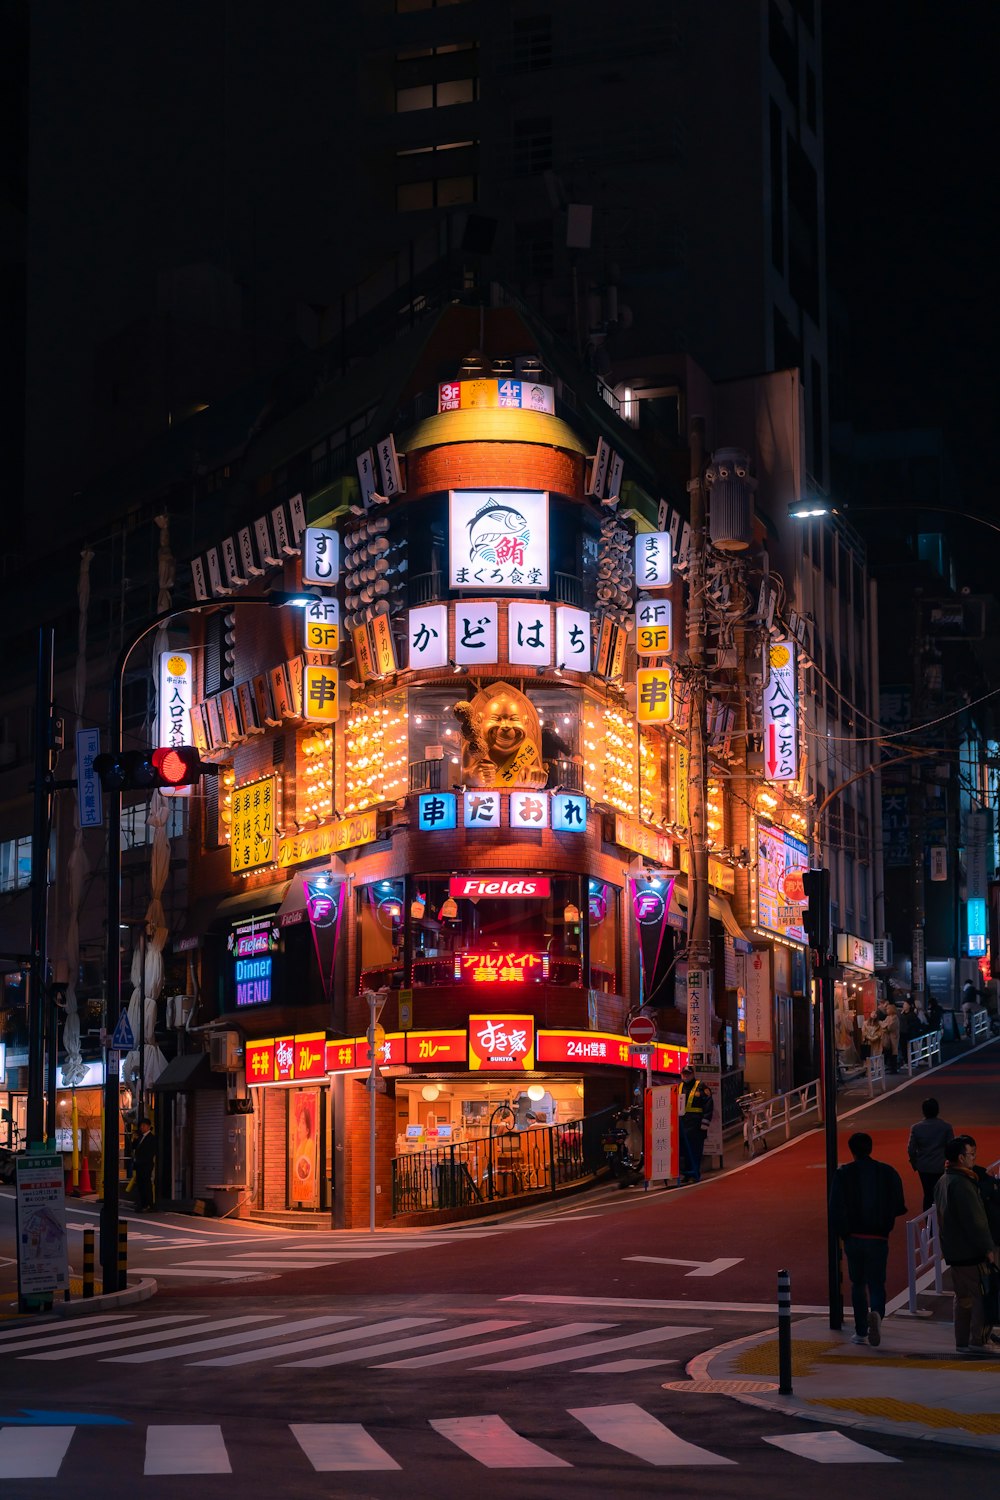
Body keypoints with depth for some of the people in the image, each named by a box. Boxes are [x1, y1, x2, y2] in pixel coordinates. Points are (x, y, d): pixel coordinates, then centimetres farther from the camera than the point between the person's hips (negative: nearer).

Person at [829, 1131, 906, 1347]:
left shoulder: (843, 1174, -6)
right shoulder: (887, 1173, -3)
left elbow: (835, 1209, -10)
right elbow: (899, 1207, 0)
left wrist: (842, 1233, 6)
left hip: (853, 1238, 0)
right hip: (878, 1239, 0)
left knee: (858, 1284, 15)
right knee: (876, 1284, 5)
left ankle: (861, 1332, 17)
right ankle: (876, 1313, -26)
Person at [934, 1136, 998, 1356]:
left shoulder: (943, 1182, 13)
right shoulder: (961, 1183, -19)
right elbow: (975, 1220, -20)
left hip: (953, 1251, 10)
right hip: (969, 1251, -10)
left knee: (963, 1296, 14)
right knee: (982, 1295, -4)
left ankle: (963, 1342, 17)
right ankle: (978, 1341, -4)